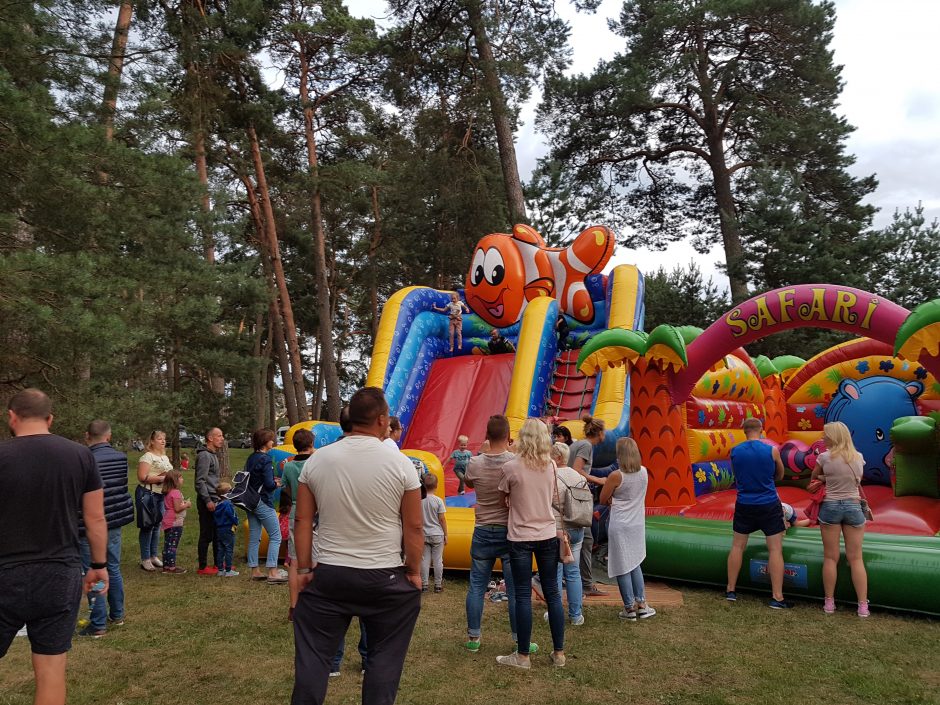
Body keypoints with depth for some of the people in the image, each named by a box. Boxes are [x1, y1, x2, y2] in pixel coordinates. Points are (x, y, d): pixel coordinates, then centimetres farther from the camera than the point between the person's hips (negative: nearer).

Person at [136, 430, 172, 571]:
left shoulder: (165, 457, 16)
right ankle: (145, 560, 3)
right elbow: (142, 477, -20)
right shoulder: (147, 457, -10)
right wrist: (161, 478, -19)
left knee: (157, 525, 12)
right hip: (148, 495, -8)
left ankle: (153, 556, 22)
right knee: (147, 526, -4)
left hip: (161, 495, 8)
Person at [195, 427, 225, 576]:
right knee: (206, 535, -2)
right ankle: (203, 567, 6)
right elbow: (200, 481, -20)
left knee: (217, 534, 14)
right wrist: (208, 501, -22)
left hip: (214, 499, 10)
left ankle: (218, 564, 22)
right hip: (207, 501, -10)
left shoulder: (213, 455, 17)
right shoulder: (204, 455, -14)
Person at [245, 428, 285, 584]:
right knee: (275, 536, -3)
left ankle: (255, 571, 18)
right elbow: (269, 484, -20)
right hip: (263, 502, -9)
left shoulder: (250, 459, 10)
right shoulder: (265, 460, -16)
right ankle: (272, 572, -5)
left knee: (254, 537, 12)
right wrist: (276, 484, 0)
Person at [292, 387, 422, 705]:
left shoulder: (316, 460, -3)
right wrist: (414, 571, 5)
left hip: (327, 575, 2)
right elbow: (414, 527, -7)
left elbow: (303, 520, 1)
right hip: (385, 578, -2)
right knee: (384, 658, 13)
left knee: (312, 656, 13)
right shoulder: (400, 463, -10)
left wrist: (304, 569, 9)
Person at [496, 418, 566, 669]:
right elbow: (554, 499, 10)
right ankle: (559, 653, 20)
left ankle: (523, 656, 12)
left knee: (523, 596, 3)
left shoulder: (511, 467, -12)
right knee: (552, 593, 11)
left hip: (521, 538, -4)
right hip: (548, 536, 4)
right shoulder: (551, 466, 0)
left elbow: (503, 497, 0)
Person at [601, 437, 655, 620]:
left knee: (622, 567, 5)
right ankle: (641, 603, 19)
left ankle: (630, 608, 11)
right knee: (635, 564, 20)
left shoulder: (616, 476, -18)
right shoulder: (644, 472, 0)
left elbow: (603, 500, -8)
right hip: (637, 524, 6)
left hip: (620, 526, -6)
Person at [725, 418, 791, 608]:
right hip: (769, 505, -2)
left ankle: (731, 591, 19)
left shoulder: (734, 451, -5)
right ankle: (777, 597, 5)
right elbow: (780, 476, 7)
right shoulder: (772, 450, -9)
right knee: (775, 549, 4)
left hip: (744, 505, 2)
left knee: (737, 546, 13)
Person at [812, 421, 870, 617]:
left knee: (830, 557, 6)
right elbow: (857, 480, 16)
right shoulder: (859, 457, 2)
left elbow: (814, 477, 5)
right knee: (856, 558, 6)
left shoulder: (825, 457, -9)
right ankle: (863, 606, 6)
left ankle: (829, 602, 11)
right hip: (853, 506, 3)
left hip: (830, 506, -2)